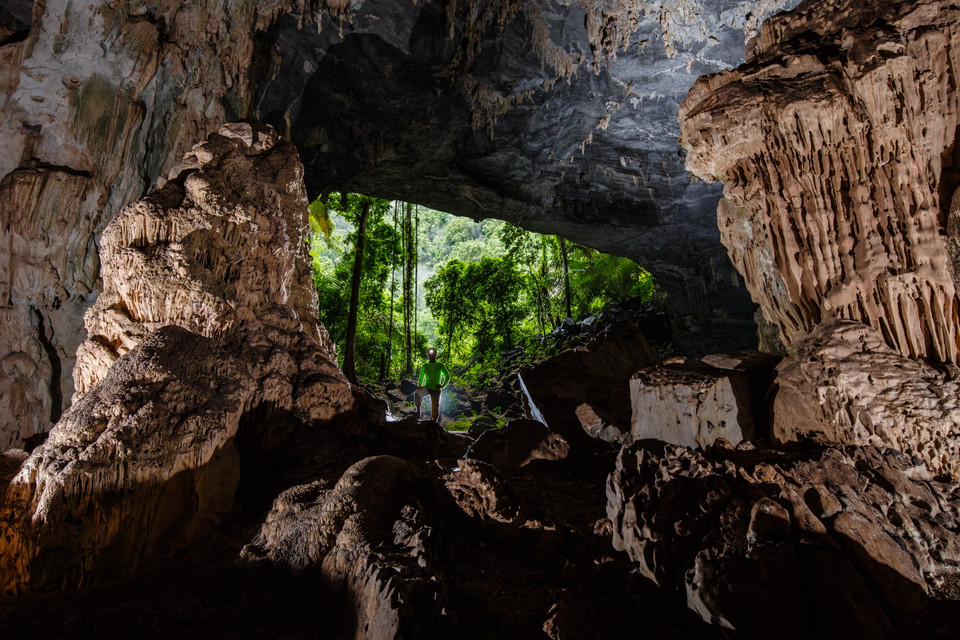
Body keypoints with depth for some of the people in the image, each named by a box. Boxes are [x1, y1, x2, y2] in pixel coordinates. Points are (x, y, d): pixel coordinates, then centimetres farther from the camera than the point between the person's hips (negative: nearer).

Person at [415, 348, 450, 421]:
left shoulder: (440, 366, 3)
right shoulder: (425, 366, 9)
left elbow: (447, 376, 8)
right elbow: (421, 377, 17)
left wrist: (442, 385, -6)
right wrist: (420, 385, 1)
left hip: (436, 389, -1)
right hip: (427, 387, 1)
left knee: (435, 408, -2)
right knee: (417, 393, -31)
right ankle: (418, 409, -16)